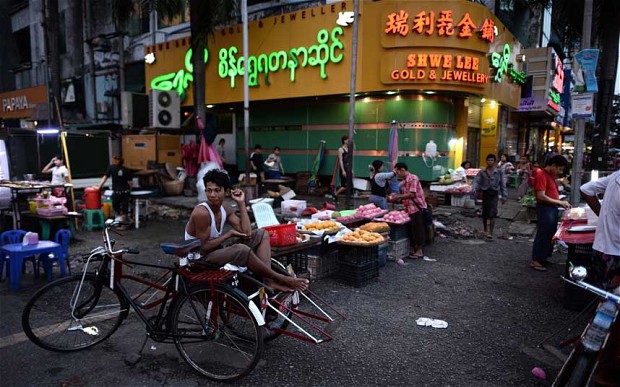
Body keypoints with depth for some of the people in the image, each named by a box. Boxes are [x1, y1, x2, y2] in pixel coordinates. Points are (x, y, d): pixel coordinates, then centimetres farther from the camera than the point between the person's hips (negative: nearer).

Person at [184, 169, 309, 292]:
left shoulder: (225, 209, 0)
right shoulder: (201, 213, -23)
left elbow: (246, 232, -9)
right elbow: (203, 247, -23)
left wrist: (241, 203, -10)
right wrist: (229, 234, -17)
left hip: (218, 249, 9)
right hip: (201, 258, -9)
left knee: (262, 234, 2)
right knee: (241, 250, -37)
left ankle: (269, 280, -17)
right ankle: (280, 278, -18)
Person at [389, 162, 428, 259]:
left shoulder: (413, 179, -16)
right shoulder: (403, 182, 11)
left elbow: (411, 194, -21)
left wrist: (398, 197, -17)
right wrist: (395, 195, 0)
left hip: (417, 208, -9)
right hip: (409, 209, 9)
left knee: (418, 230, 0)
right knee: (411, 230, 14)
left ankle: (419, 251, 9)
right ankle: (413, 248, 26)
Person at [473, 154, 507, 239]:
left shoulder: (498, 172, 3)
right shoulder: (482, 172, 4)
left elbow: (502, 184, 7)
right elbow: (476, 181, -3)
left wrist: (504, 196, 5)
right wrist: (476, 189, -23)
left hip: (494, 194, -2)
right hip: (485, 193, 2)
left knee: (492, 214, -14)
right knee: (484, 214, 10)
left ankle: (490, 232, -10)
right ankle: (485, 230, 32)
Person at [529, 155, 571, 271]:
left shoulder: (550, 175, 14)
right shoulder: (541, 174, -17)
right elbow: (541, 196, -22)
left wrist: (561, 203, 5)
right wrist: (560, 202, -18)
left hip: (552, 208, 10)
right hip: (545, 209, -10)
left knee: (550, 234, 14)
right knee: (543, 234, -4)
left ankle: (542, 258, 25)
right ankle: (535, 261, 3)